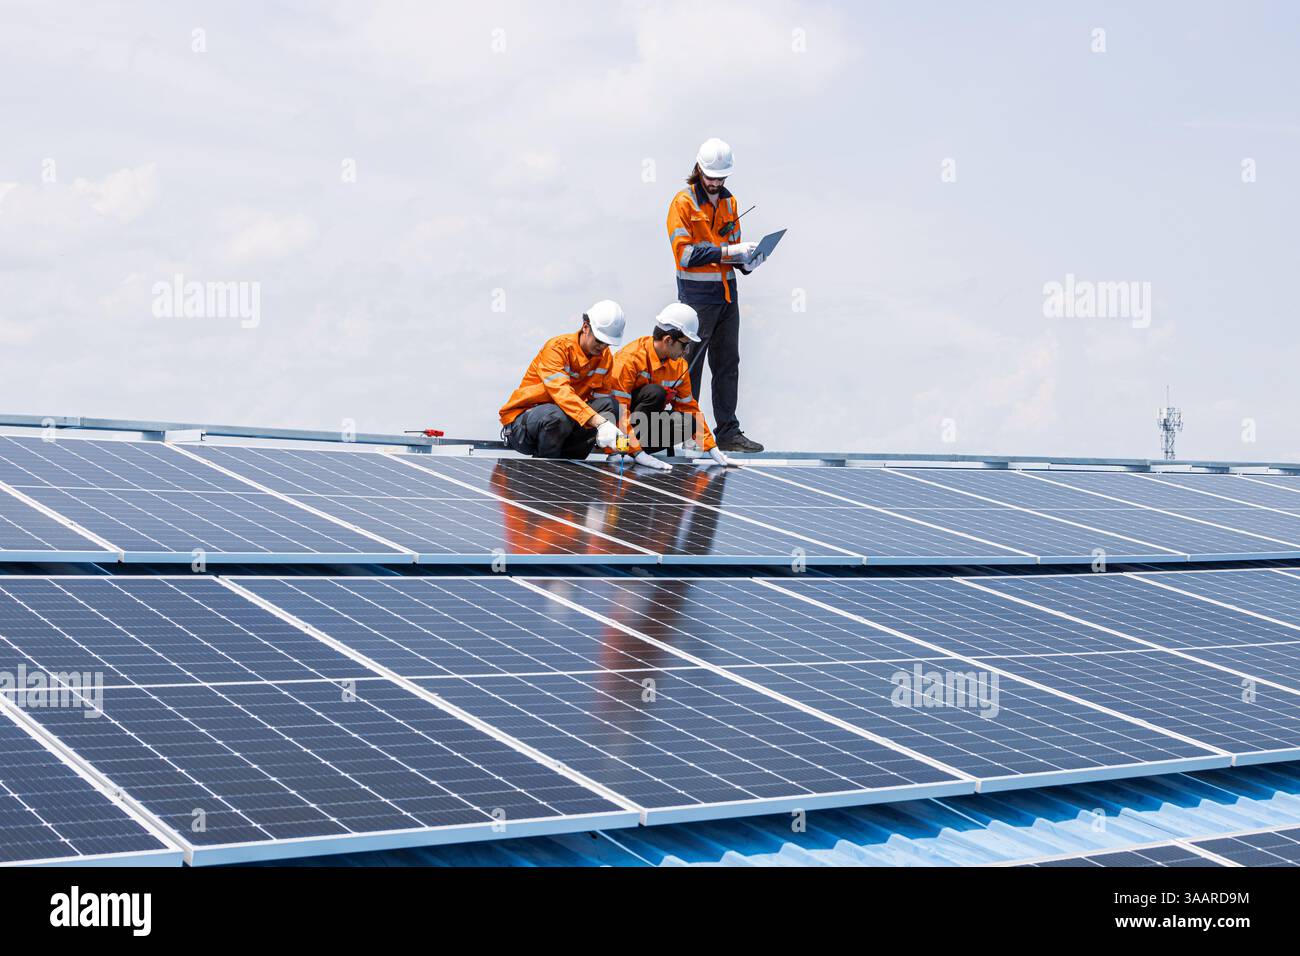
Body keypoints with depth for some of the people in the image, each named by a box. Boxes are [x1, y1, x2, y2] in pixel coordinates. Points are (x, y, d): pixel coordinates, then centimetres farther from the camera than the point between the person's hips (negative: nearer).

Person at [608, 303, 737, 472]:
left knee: (687, 423, -20)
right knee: (655, 393, -32)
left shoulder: (679, 365, 1)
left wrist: (712, 449, 4)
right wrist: (637, 452, -32)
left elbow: (689, 407, 9)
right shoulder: (630, 358, -22)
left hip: (647, 421, 7)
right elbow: (619, 408, -26)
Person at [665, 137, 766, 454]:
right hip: (697, 296, -7)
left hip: (726, 294, 7)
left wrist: (746, 259, 0)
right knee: (690, 366, -3)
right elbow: (684, 253, -14)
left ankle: (729, 432, 14)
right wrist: (724, 252, -21)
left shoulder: (729, 202, 14)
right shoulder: (684, 202, -7)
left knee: (728, 364, 9)